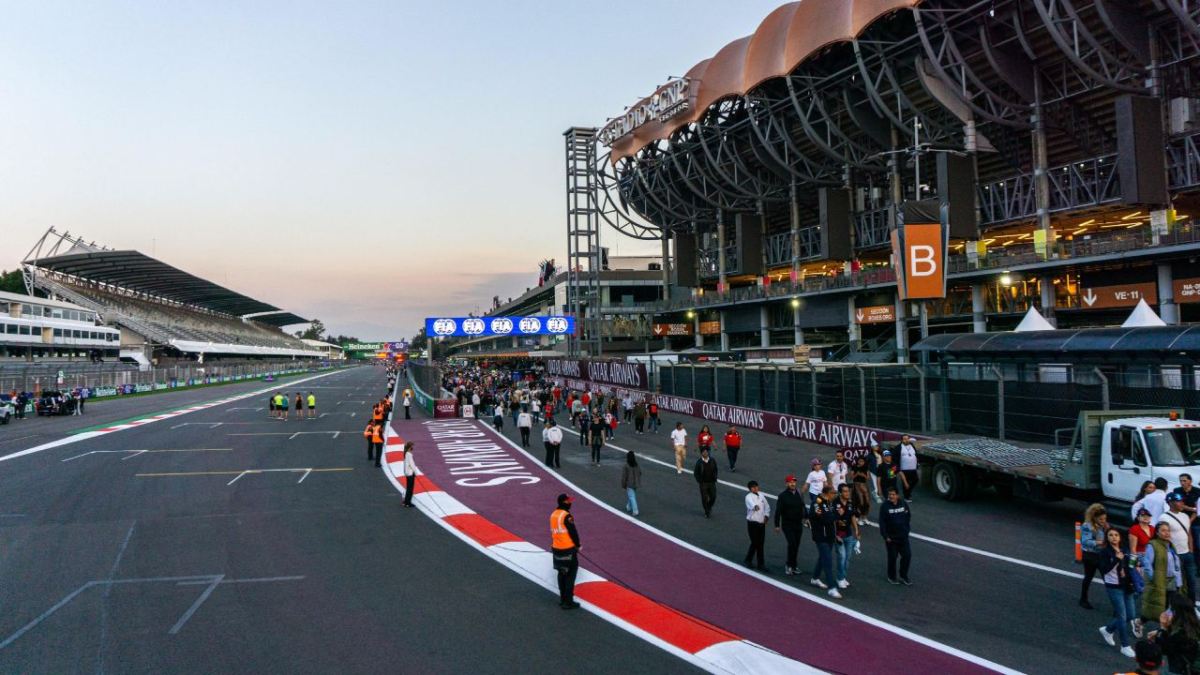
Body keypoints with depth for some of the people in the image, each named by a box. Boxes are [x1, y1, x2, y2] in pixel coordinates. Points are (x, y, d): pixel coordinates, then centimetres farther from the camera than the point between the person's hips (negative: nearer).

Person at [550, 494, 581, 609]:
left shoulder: (553, 515, 6)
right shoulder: (566, 516, -19)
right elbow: (573, 532, -16)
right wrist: (578, 545, -1)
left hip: (556, 549, 8)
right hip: (568, 550, -8)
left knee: (562, 574, 18)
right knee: (570, 576, -1)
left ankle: (563, 598, 26)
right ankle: (568, 601, -1)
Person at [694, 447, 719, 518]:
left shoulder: (712, 461, -2)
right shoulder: (699, 462, -9)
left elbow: (715, 470, 9)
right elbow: (696, 473, -2)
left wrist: (715, 479, 1)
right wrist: (700, 481, -8)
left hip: (712, 482, 2)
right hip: (703, 483, -2)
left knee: (713, 497, 3)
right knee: (704, 498, 1)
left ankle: (709, 507, 33)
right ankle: (707, 512, 18)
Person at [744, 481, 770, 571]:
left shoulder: (761, 496, 11)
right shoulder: (749, 497, -11)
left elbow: (767, 507, 22)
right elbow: (751, 503, -35)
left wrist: (766, 516, 6)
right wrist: (755, 506, -57)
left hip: (762, 523, 6)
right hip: (752, 523, -6)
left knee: (760, 544, 9)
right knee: (755, 543, -6)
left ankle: (761, 564, 16)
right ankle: (748, 561, 11)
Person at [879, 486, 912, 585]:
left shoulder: (903, 504, -1)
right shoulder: (885, 506, -12)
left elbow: (908, 517, 10)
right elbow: (882, 522, -12)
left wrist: (907, 530, 6)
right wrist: (886, 536, -13)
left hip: (903, 536, 4)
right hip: (891, 537, -4)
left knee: (907, 555, 4)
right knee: (892, 557, 6)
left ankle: (903, 576, 19)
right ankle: (892, 577, 23)